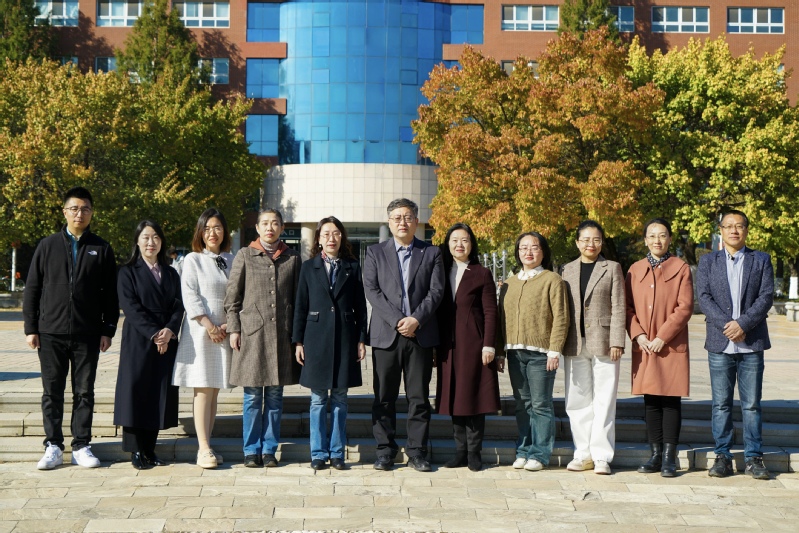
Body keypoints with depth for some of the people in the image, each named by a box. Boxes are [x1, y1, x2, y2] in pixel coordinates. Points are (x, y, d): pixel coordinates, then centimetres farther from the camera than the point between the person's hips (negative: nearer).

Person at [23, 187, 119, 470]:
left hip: (87, 335, 0)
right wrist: (30, 327, 0)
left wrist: (108, 330, 0)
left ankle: (81, 446, 14)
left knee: (84, 392, 6)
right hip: (51, 333, 0)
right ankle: (53, 447, 13)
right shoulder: (48, 246, 6)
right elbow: (32, 289, 6)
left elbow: (111, 294, 6)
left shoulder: (102, 250, 6)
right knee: (52, 393, 5)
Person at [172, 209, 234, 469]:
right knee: (203, 390, -6)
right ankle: (203, 448, -5)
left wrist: (231, 323, -5)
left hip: (225, 331, 4)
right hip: (200, 330, -4)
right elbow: (190, 296, -8)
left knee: (214, 390, 8)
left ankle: (206, 446, 13)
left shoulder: (231, 260, 11)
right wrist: (209, 325, -14)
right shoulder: (193, 260, 0)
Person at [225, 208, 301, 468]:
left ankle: (269, 449, 16)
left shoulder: (292, 258, 8)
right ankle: (251, 450, 13)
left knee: (275, 396, 6)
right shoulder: (245, 256, 5)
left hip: (282, 334, 2)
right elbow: (232, 296, 5)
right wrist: (233, 329, -2)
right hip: (252, 333, -1)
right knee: (252, 397, 3)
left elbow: (298, 298, 10)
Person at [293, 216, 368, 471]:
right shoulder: (309, 268, 7)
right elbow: (300, 306, 6)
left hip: (345, 339, 1)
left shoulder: (352, 267, 8)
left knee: (340, 399, 5)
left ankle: (337, 453, 13)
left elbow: (360, 306, 7)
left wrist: (361, 339, 1)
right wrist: (298, 341, 1)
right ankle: (318, 454, 10)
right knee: (318, 400, 3)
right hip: (317, 338, 0)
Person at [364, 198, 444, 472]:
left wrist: (416, 319, -12)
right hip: (386, 334, 0)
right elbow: (371, 290, -1)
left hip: (421, 334, 0)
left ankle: (417, 452, 11)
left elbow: (436, 291, 1)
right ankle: (385, 451, 13)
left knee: (419, 397, 2)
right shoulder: (375, 252, 10)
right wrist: (397, 320, -11)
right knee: (384, 397, 3)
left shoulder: (432, 253, 10)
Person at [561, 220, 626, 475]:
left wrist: (616, 341, -9)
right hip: (575, 344, 3)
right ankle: (583, 453, 15)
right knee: (578, 401, 6)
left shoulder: (612, 268, 4)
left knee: (604, 401, -1)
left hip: (603, 342, -3)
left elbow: (618, 308, -1)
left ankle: (601, 455, 4)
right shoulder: (568, 270, 12)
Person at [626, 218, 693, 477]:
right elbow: (628, 307, 8)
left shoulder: (681, 268, 2)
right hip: (643, 346, 3)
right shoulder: (635, 270, 11)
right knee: (650, 401, 7)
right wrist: (638, 335, -7)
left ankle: (669, 457, 4)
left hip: (672, 346, -3)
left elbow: (685, 307, -6)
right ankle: (656, 454, 15)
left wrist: (662, 337, -12)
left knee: (671, 400, -1)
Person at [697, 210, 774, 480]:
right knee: (721, 404, 4)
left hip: (752, 344, 0)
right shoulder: (708, 261, 10)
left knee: (751, 404, 2)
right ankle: (722, 457, 10)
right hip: (720, 344, 1)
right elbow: (704, 297, 0)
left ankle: (753, 458, 10)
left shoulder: (761, 260, 9)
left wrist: (742, 323, -14)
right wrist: (726, 325, -12)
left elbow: (766, 296, -1)